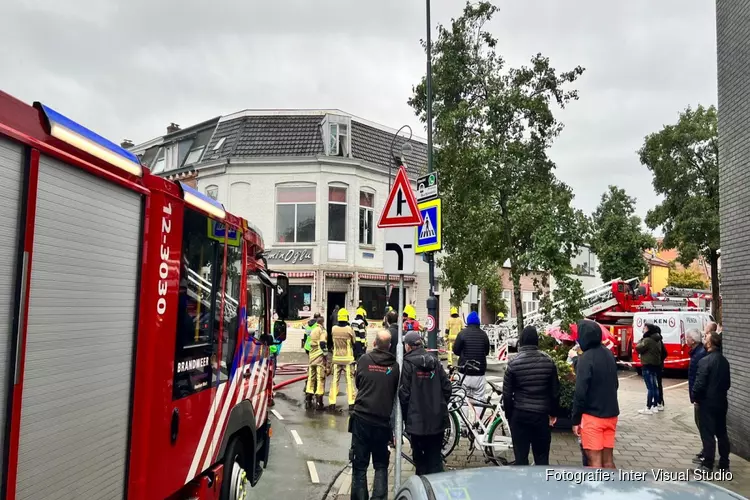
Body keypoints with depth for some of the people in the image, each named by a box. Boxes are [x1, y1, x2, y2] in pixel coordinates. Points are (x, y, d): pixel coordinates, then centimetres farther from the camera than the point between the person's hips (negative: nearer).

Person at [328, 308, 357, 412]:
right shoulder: (349, 330, -12)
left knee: (335, 380, 8)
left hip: (336, 359, 3)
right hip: (348, 359, -3)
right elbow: (354, 342, -1)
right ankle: (351, 402, 5)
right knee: (350, 380, 4)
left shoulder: (334, 329, -3)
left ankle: (332, 402, 8)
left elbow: (333, 341, 7)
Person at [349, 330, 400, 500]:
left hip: (362, 417, 0)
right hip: (383, 420, 0)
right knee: (381, 464, 14)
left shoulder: (364, 360, -4)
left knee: (360, 464, 10)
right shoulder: (394, 365, -5)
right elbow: (396, 392, 5)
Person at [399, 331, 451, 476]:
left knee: (419, 458, 9)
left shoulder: (408, 363, -8)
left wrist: (405, 417, 2)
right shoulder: (435, 361, 5)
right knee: (435, 456, 12)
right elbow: (446, 387, 5)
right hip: (438, 419, 4)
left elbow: (404, 393, -10)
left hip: (417, 419, -4)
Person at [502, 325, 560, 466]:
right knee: (542, 456, 12)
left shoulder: (514, 363, -8)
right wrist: (553, 413, 15)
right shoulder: (548, 362, -2)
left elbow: (507, 393, -5)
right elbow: (555, 391, 4)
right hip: (542, 415, 2)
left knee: (521, 456, 7)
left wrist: (509, 414, 7)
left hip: (520, 415, -2)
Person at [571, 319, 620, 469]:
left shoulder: (586, 358, -17)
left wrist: (576, 420, -11)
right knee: (608, 458, 14)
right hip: (611, 414, 7)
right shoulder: (609, 355, 6)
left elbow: (580, 392, -18)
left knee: (595, 459, -1)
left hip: (592, 416, -7)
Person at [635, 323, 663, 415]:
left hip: (647, 366, -10)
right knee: (655, 386, 13)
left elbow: (638, 348, -16)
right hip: (655, 365, 10)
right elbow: (661, 352, 23)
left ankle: (648, 408, -5)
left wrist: (641, 340, -4)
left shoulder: (647, 340, -18)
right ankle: (655, 406, 19)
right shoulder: (657, 340, 14)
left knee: (650, 387, -8)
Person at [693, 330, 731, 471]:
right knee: (722, 433, 16)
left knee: (708, 434, 0)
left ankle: (707, 464, 6)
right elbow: (728, 382, 13)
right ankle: (724, 464, 24)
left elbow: (699, 384, -20)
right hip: (721, 402, 7)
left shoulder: (705, 361, -19)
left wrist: (695, 398, -6)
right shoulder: (724, 360, 5)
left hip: (707, 403, -7)